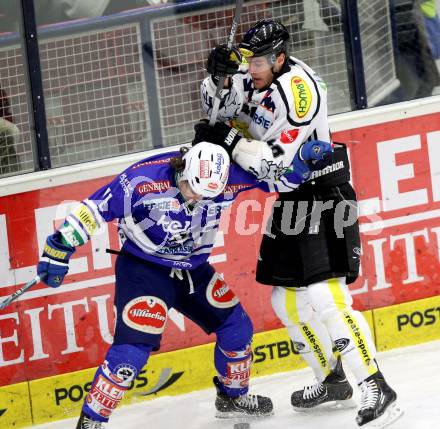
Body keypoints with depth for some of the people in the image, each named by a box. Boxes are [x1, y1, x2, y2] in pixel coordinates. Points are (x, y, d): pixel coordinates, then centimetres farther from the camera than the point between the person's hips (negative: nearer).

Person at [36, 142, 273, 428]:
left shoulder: (228, 179, -17)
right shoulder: (144, 179, -29)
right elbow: (96, 209, -23)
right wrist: (60, 248, -22)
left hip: (194, 269, 6)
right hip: (143, 269, -5)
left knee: (237, 327, 10)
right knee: (134, 346, -17)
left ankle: (233, 397, 35)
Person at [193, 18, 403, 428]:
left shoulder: (298, 90, -24)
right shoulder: (255, 77, 2)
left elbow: (273, 164, -27)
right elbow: (217, 107, 13)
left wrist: (230, 140, -25)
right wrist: (217, 74, -7)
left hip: (323, 196, -9)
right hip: (291, 199, 9)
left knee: (324, 297, -19)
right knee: (286, 300, 13)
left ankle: (376, 389, -17)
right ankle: (332, 381, 27)